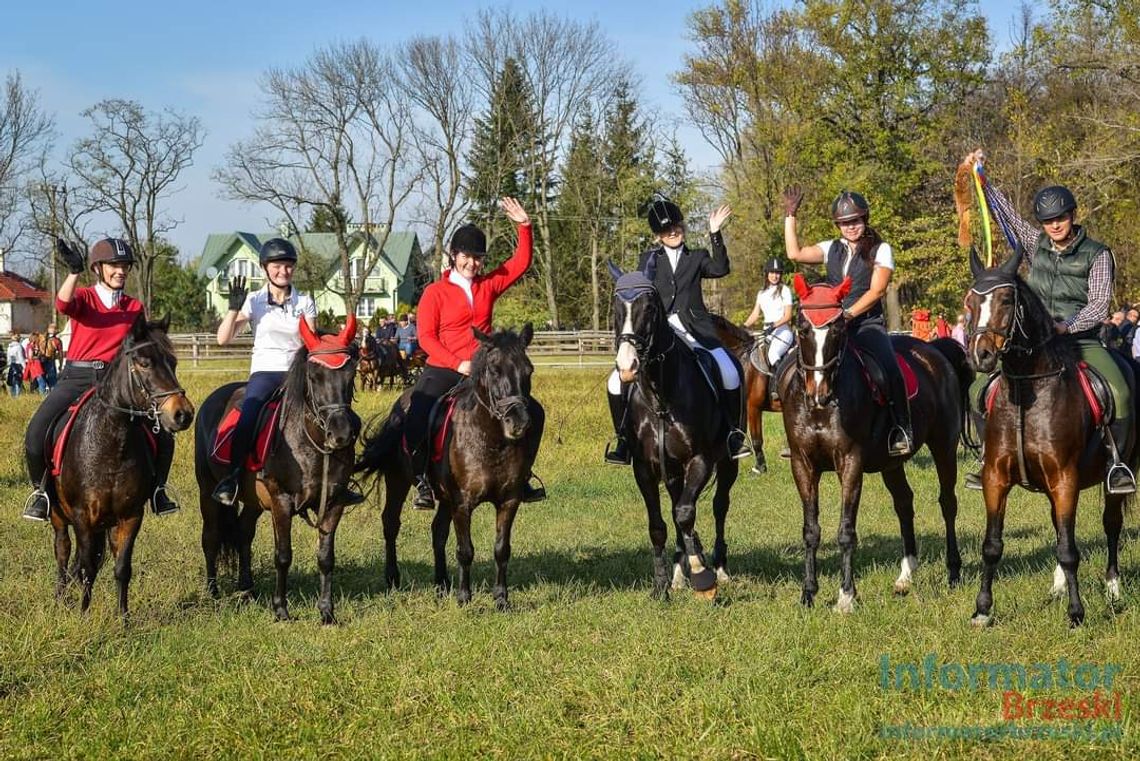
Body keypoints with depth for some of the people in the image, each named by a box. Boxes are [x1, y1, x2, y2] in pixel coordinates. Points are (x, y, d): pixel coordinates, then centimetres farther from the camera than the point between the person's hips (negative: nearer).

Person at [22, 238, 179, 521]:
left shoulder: (135, 307, 10)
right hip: (77, 377, -3)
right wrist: (74, 272, -36)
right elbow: (63, 305, -22)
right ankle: (41, 490, 4)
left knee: (163, 435, -8)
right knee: (37, 432, -20)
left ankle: (157, 490, 15)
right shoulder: (84, 297, 1)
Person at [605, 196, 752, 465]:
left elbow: (719, 269, -3)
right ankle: (622, 439, 5)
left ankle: (734, 433, -3)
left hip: (694, 331, -1)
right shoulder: (649, 259, 19)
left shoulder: (697, 257, 17)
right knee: (618, 381, -11)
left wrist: (715, 235, -10)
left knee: (730, 373, -20)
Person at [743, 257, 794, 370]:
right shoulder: (761, 293, 17)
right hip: (767, 333, 6)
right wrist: (743, 327, -3)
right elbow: (755, 314, 13)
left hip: (782, 331, -6)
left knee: (773, 354, -33)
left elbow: (788, 316, -7)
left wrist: (773, 325, -22)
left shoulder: (785, 290, 0)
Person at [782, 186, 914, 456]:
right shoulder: (832, 249, 16)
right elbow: (795, 253, 6)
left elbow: (877, 290, -8)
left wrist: (849, 313, -19)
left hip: (867, 324, -4)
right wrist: (790, 216, 5)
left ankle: (902, 430, -20)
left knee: (890, 368, -29)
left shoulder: (880, 250, 3)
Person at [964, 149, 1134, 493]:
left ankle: (1115, 461, -12)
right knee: (981, 389, -10)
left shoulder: (1097, 254, -1)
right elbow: (1003, 209, 12)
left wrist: (1069, 326, -24)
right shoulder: (1036, 245, 9)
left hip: (1082, 340, -4)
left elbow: (1099, 304, -8)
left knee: (1119, 392, -30)